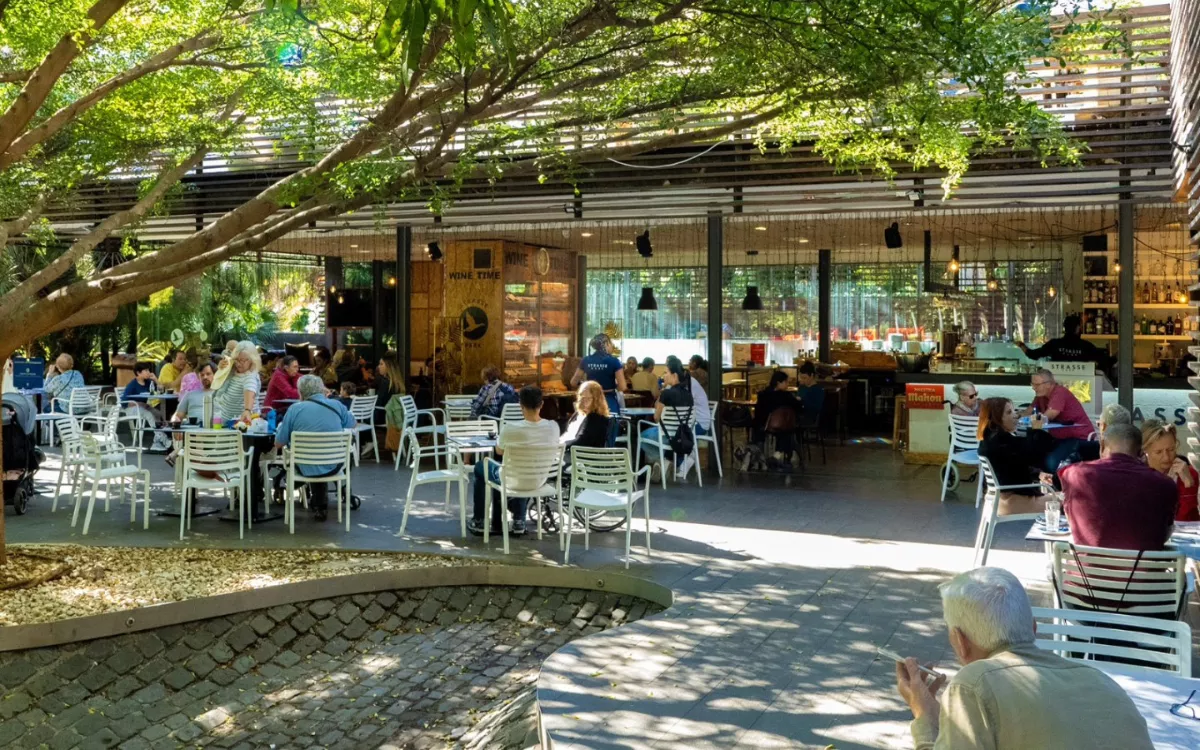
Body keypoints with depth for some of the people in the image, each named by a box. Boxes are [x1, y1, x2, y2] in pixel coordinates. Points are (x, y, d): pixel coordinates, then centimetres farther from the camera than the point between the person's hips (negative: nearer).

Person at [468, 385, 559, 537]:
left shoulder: (510, 428, -26)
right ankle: (519, 521, 36)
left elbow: (499, 451, -5)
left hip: (513, 481, -3)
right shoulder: (553, 427, -15)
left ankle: (479, 522, 34)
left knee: (481, 467, 26)